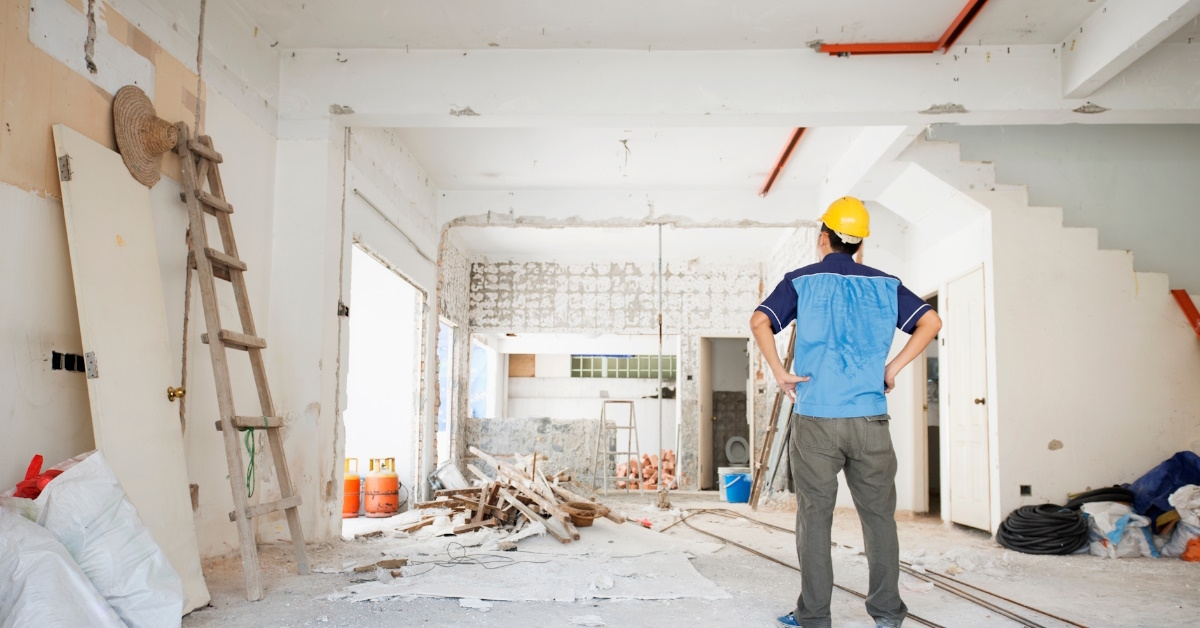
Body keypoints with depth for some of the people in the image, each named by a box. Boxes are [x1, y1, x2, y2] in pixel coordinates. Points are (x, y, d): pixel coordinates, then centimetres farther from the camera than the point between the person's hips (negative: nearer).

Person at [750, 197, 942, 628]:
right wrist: (893, 368, 5)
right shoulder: (884, 284, 10)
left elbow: (760, 322, -10)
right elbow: (930, 322, 5)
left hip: (815, 419, -2)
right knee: (879, 514, 11)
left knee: (814, 516, 5)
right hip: (870, 418, 2)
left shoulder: (801, 281, 3)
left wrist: (780, 373, -3)